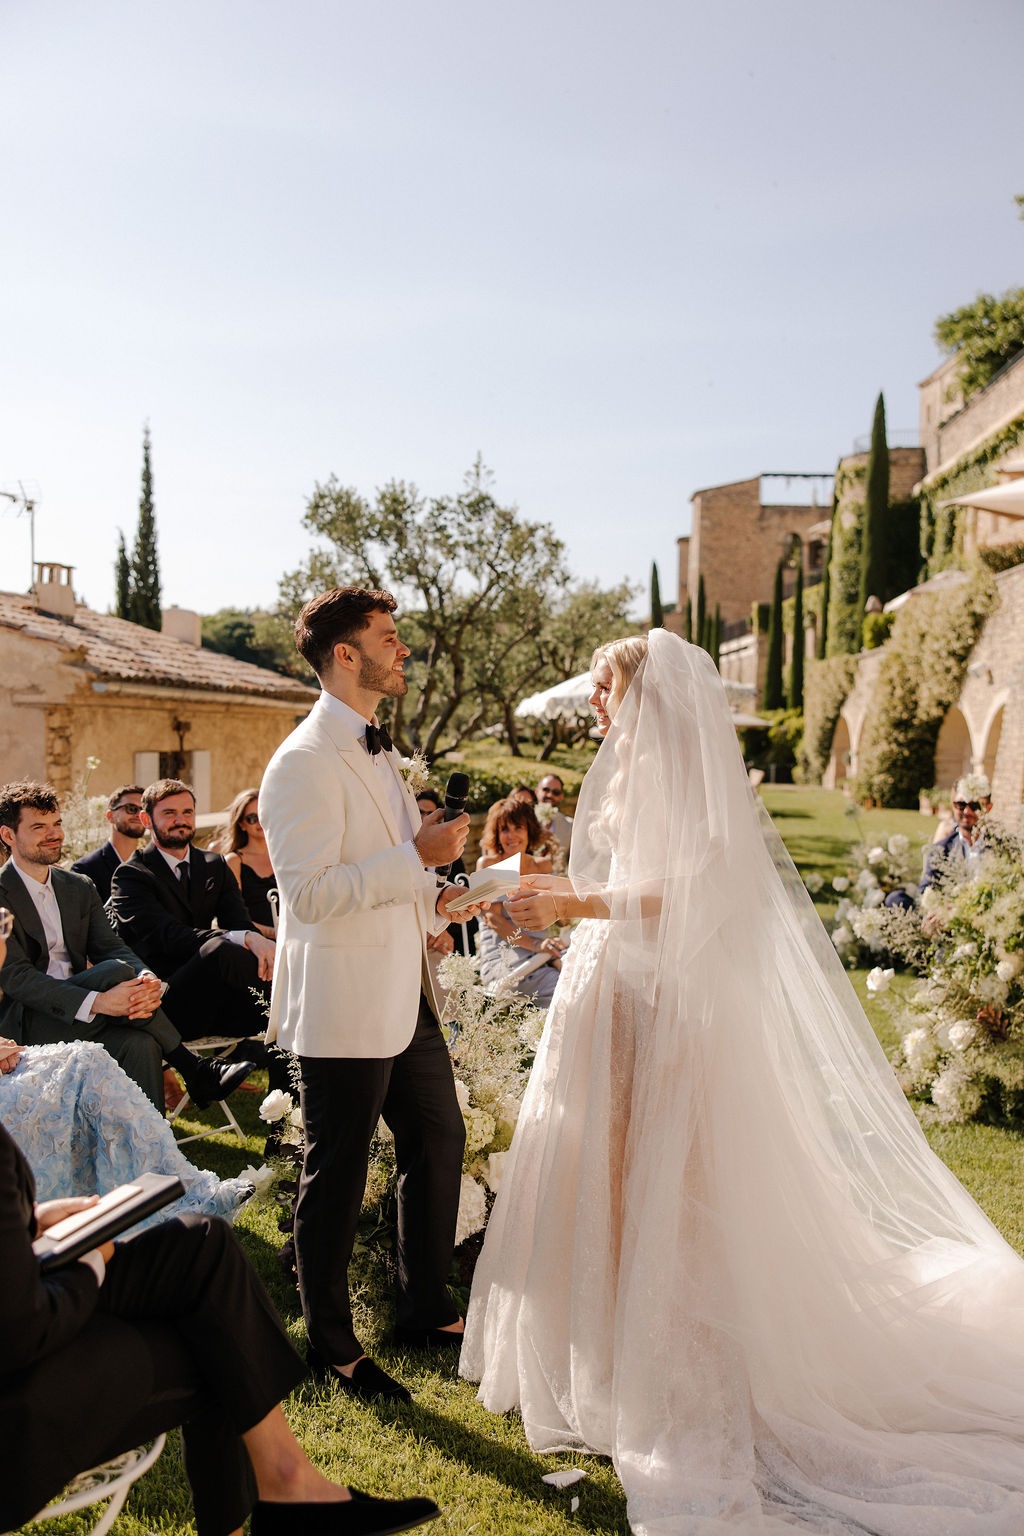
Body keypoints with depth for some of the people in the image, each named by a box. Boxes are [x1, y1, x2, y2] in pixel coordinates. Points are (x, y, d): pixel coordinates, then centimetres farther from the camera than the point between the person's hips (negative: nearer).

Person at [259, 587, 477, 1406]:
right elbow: (309, 892, -25)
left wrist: (435, 899, 11)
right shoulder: (305, 761, -17)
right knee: (337, 1177, 6)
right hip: (345, 1007, -9)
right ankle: (332, 1346, 27)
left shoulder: (376, 748, 14)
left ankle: (426, 1310, 37)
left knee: (439, 1141, 18)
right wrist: (418, 856, -23)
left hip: (405, 994, 10)